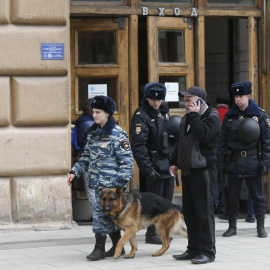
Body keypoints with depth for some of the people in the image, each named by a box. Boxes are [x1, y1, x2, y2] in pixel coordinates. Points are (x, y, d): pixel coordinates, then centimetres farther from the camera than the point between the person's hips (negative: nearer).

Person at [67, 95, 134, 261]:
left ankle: (100, 248, 2)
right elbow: (86, 157, 19)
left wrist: (120, 184, -16)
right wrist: (75, 172, 7)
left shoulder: (117, 134, -11)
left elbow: (127, 162, -11)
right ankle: (118, 246, 22)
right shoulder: (93, 132, 12)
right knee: (108, 215, 11)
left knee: (101, 213, -8)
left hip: (110, 183, -7)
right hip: (97, 182, 7)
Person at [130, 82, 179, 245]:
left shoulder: (164, 112, 15)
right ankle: (151, 234, 5)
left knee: (167, 199, 10)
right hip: (154, 164, -7)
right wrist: (147, 169, -20)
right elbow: (138, 145, -15)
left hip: (168, 163, 7)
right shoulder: (141, 116, -9)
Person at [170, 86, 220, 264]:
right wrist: (176, 162, 22)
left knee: (204, 213, -6)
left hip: (203, 171, -9)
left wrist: (194, 115, -17)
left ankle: (208, 251, -1)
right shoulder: (187, 119, 17)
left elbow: (203, 135, -26)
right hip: (187, 170, 9)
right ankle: (194, 249, 19)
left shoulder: (212, 117, -8)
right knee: (189, 213, 12)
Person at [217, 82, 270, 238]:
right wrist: (221, 163, 1)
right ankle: (232, 227, 18)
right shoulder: (230, 116, 6)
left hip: (252, 161, -2)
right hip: (233, 162, 2)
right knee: (232, 196, 7)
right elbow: (222, 141, 7)